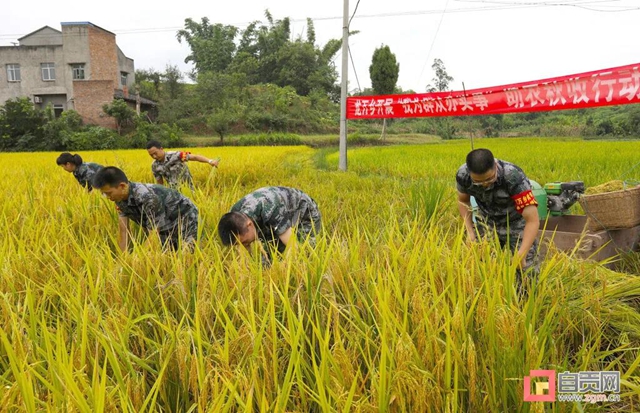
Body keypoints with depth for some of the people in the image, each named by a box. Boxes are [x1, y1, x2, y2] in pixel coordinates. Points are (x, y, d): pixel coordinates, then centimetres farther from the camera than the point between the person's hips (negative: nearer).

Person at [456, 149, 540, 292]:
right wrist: (470, 232, -8)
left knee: (526, 272, -7)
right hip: (487, 222, 3)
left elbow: (533, 220, -34)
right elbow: (463, 200, 0)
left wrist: (520, 255, -41)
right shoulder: (463, 175, -23)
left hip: (516, 223, -3)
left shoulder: (514, 177, -35)